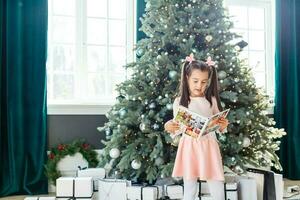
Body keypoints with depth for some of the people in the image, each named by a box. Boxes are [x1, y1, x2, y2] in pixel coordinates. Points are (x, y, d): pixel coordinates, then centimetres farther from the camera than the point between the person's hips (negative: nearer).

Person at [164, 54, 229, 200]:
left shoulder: (212, 100, 5)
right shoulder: (180, 101, 0)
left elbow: (220, 129, 8)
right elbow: (177, 128, 2)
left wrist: (223, 126, -14)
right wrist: (169, 127, -20)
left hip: (209, 147, 1)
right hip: (189, 148, -1)